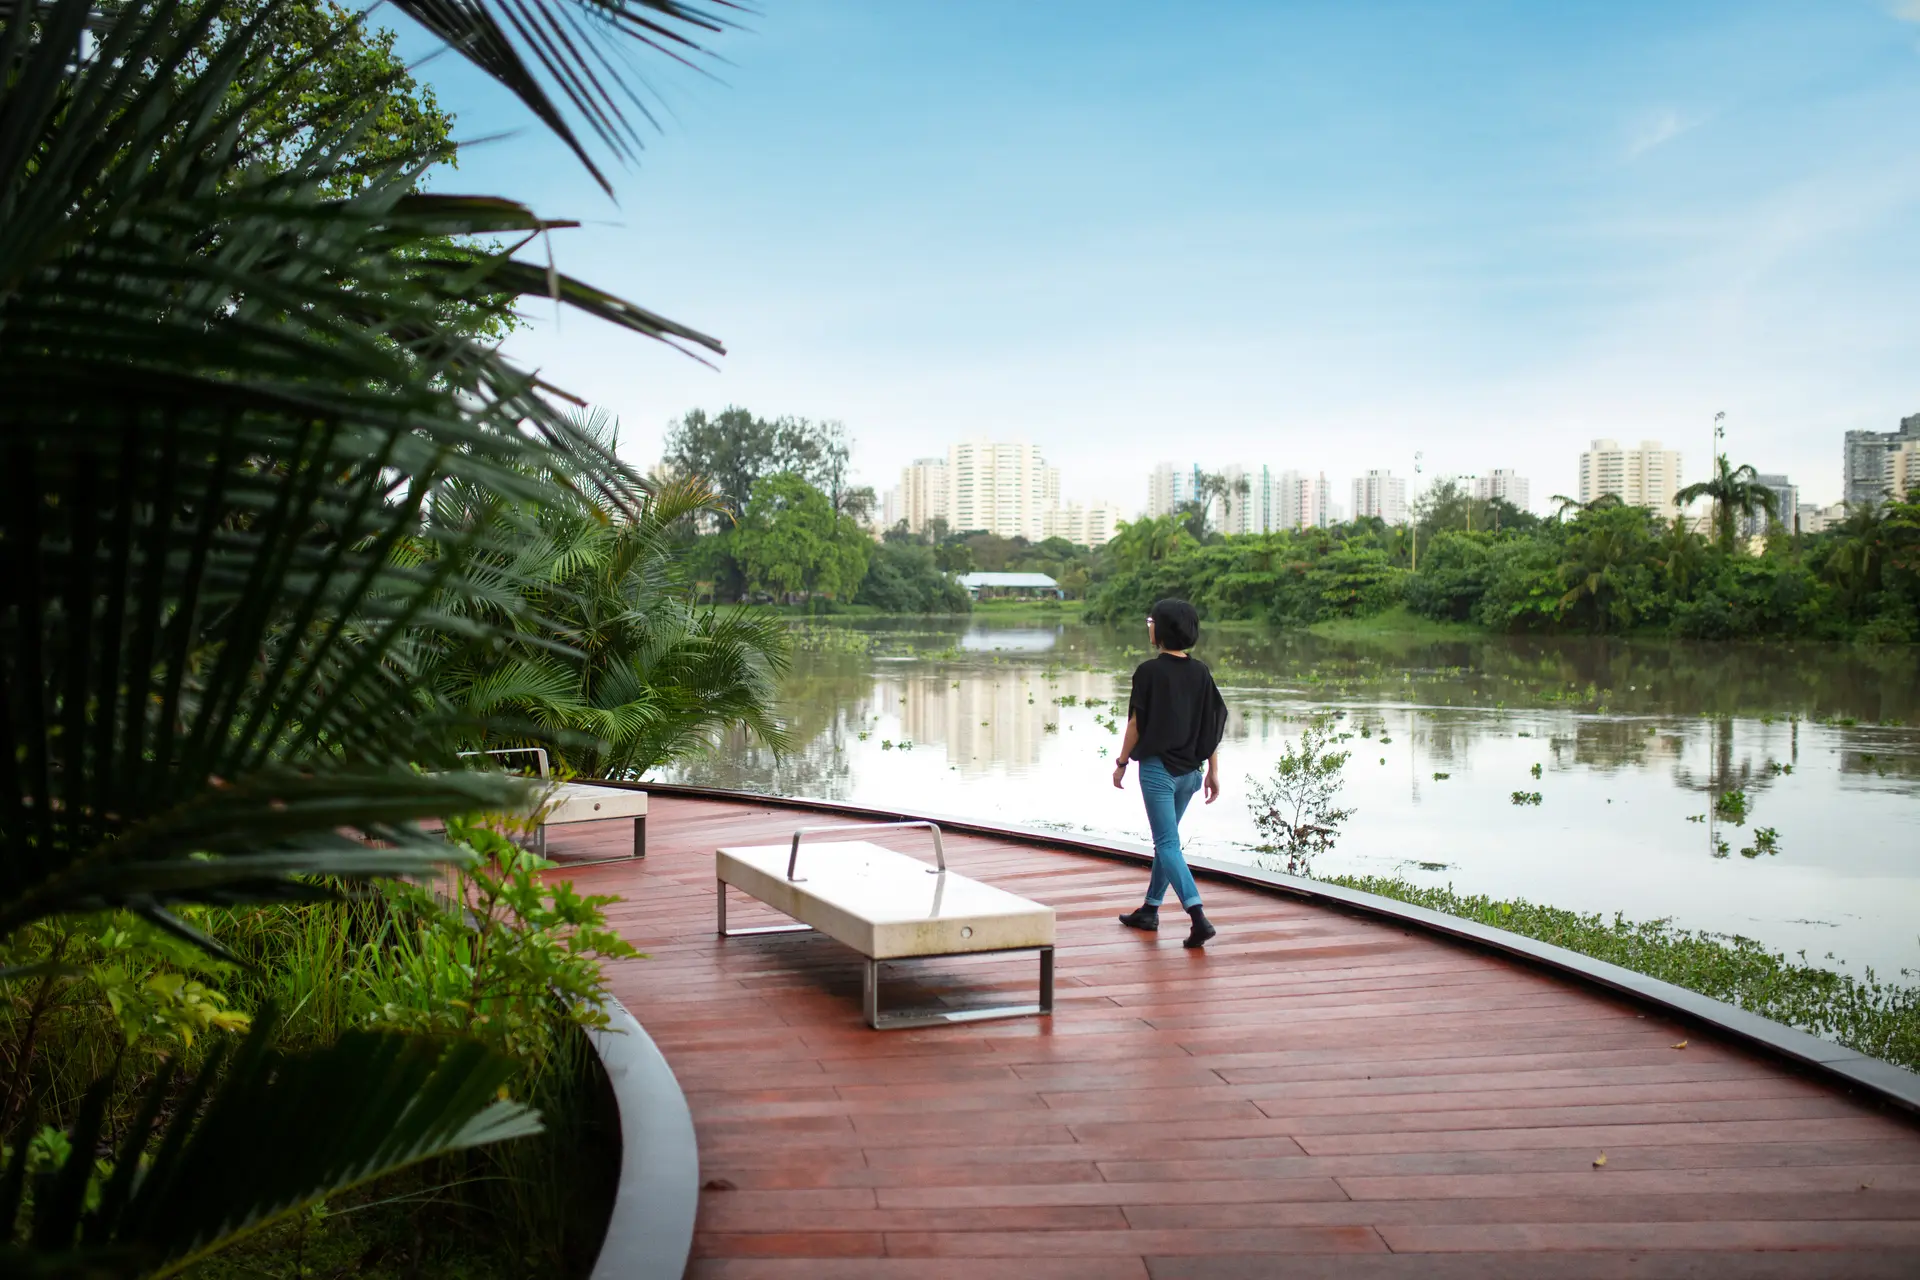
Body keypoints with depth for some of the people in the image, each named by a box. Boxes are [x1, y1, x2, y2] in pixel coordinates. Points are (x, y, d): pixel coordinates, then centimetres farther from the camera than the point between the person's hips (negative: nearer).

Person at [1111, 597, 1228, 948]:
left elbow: (1136, 724, -10)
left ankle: (1199, 916, -19)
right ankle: (1150, 909, 29)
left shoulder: (1149, 672, -12)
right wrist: (1213, 771, 9)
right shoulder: (1201, 672, 4)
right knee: (1166, 840, 19)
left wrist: (1121, 763, 2)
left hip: (1157, 769, -6)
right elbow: (1214, 724, 4)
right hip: (1189, 771, 6)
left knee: (1168, 844, -6)